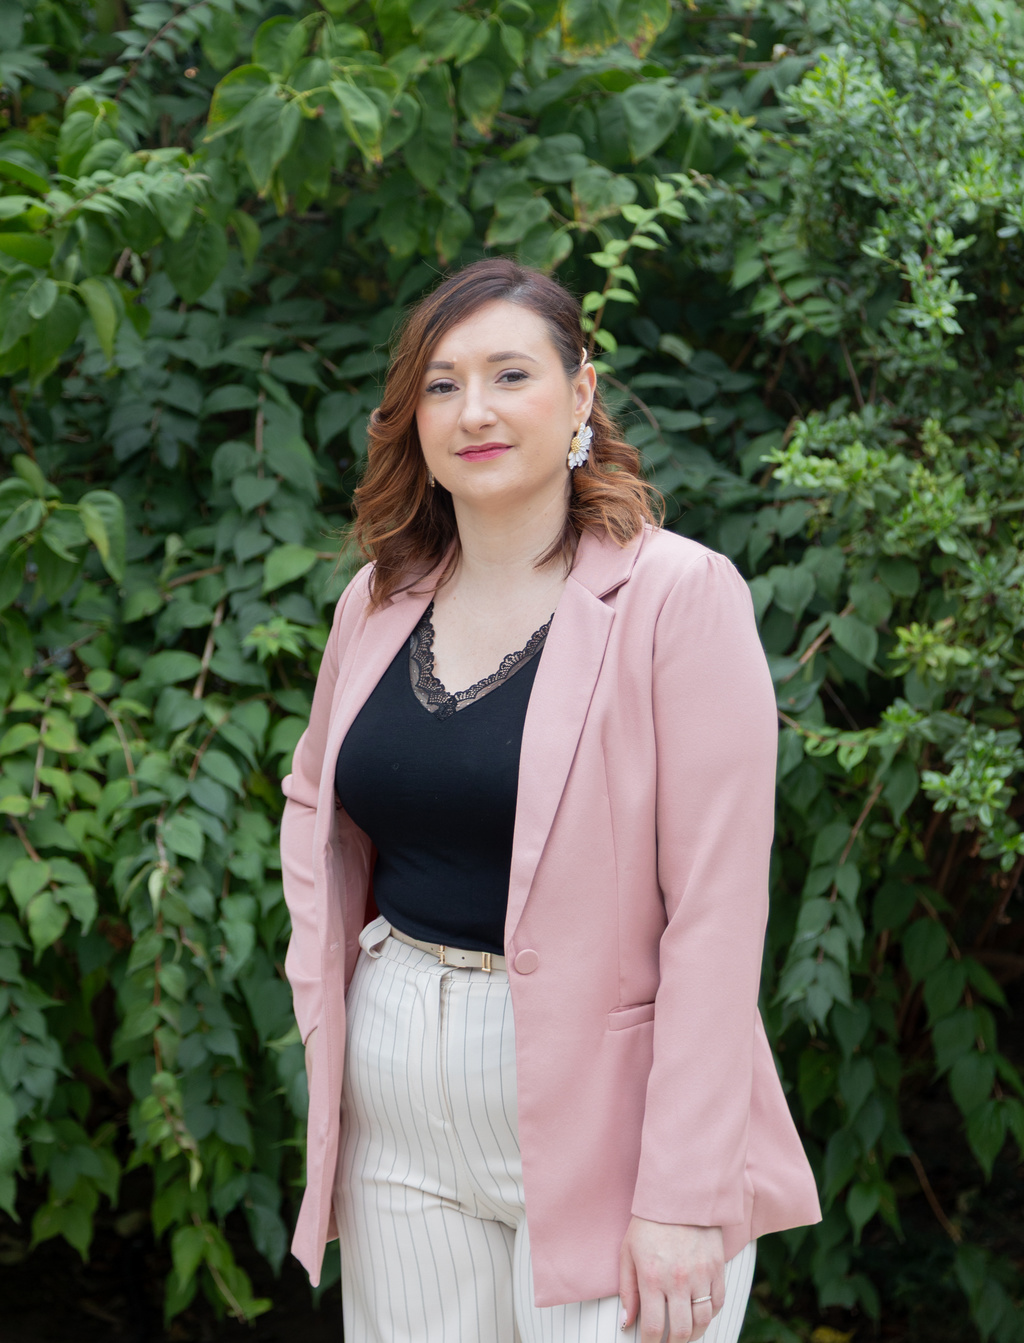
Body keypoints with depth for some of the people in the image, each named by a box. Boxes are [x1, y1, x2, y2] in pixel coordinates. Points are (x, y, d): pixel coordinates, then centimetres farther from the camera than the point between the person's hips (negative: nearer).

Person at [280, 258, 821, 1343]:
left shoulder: (677, 594, -10)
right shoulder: (380, 601, 7)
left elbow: (716, 908, -15)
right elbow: (312, 803, 25)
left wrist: (684, 1201, -18)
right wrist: (321, 999, 10)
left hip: (596, 1112, -5)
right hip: (397, 1116, 5)